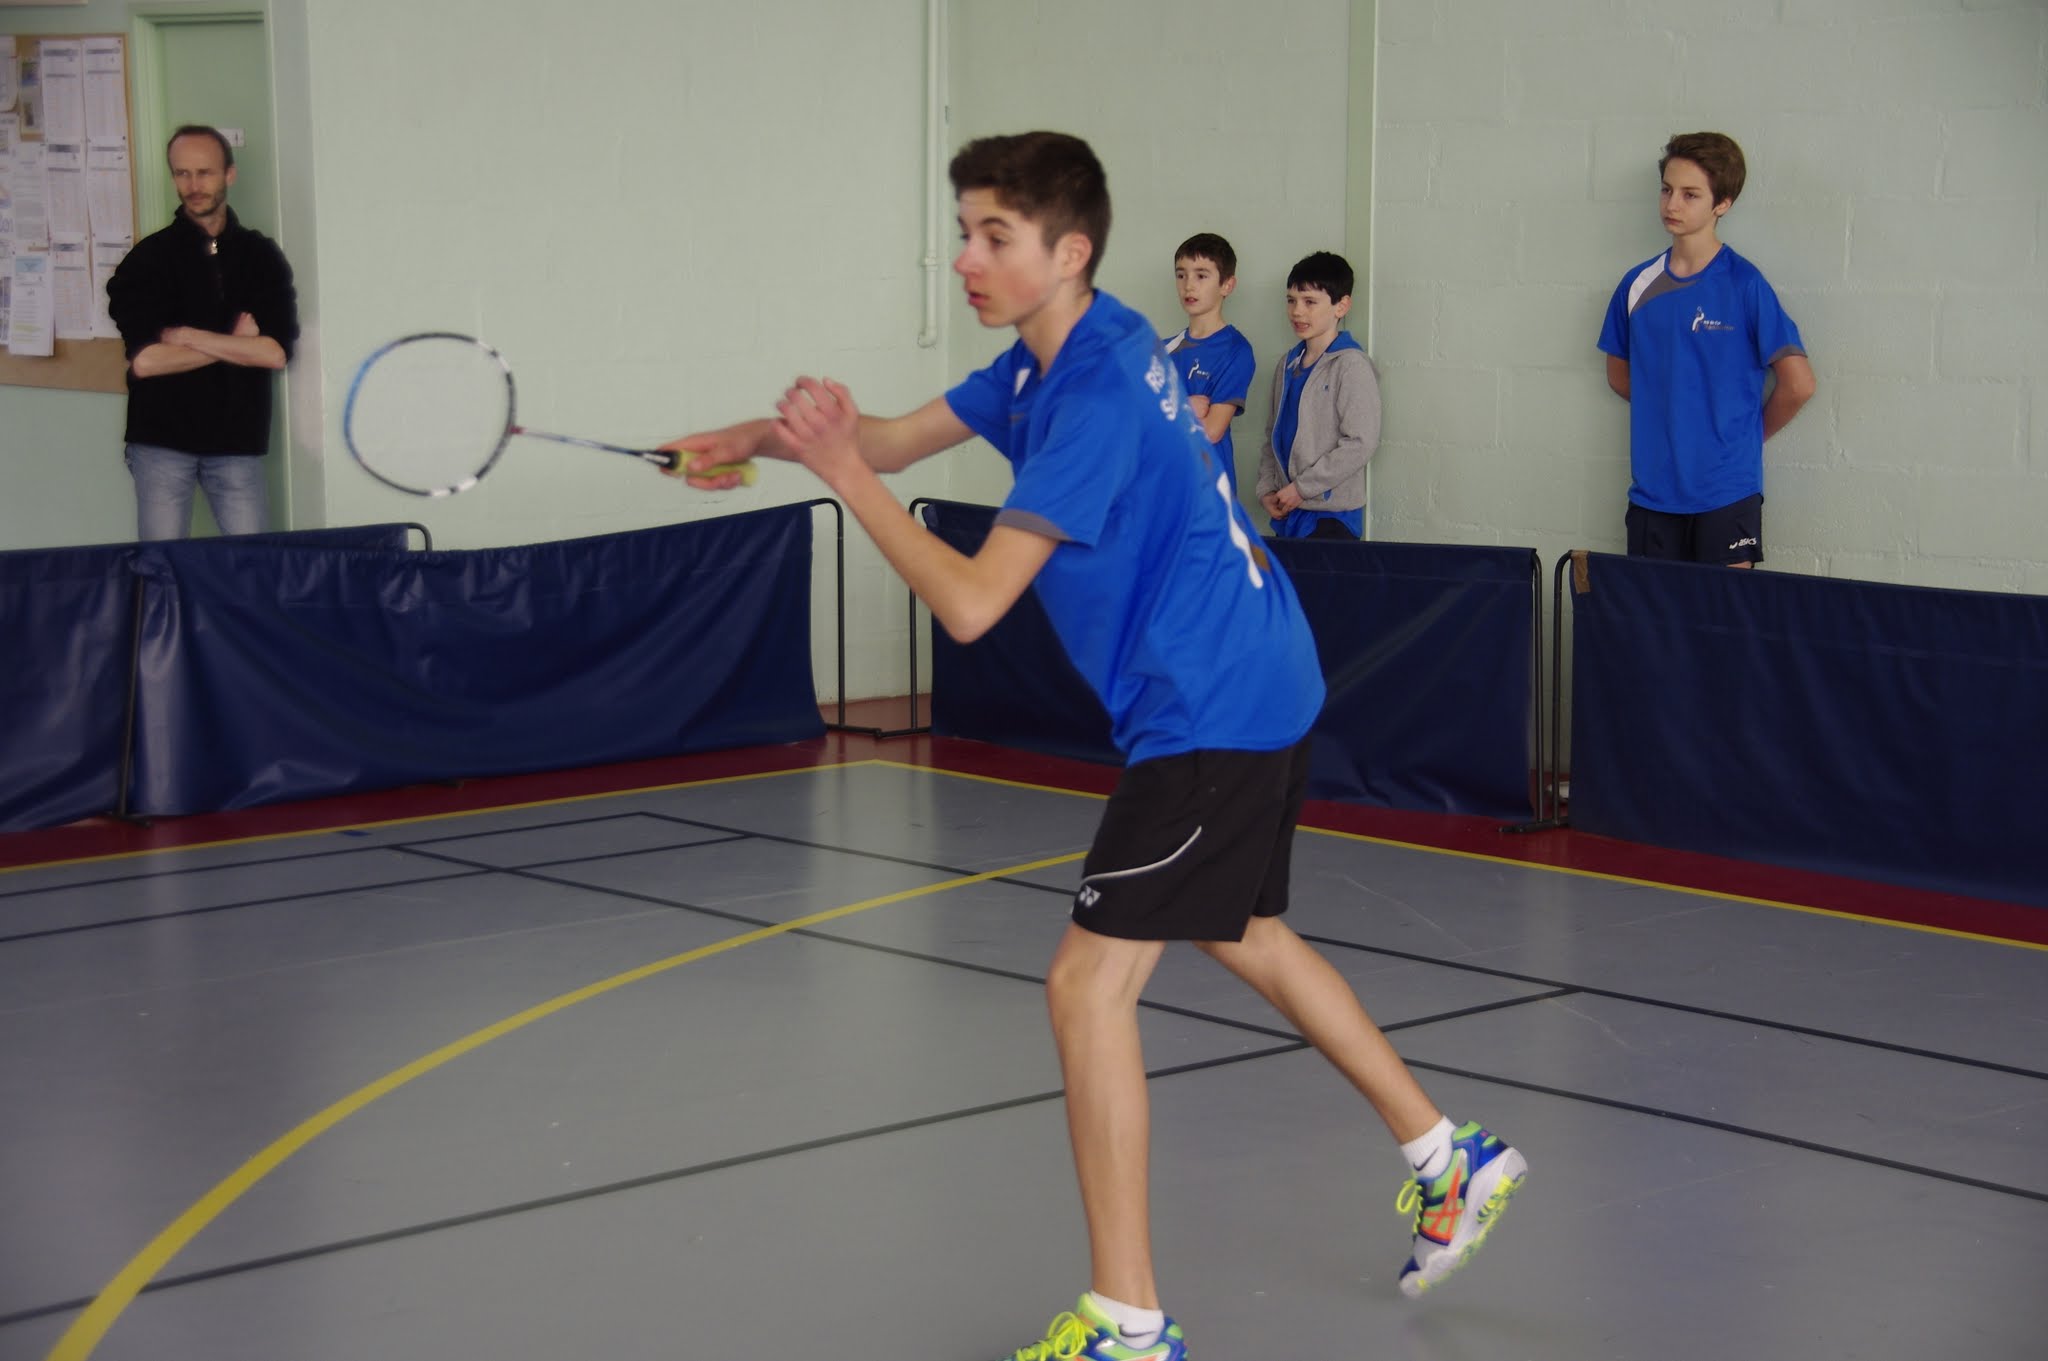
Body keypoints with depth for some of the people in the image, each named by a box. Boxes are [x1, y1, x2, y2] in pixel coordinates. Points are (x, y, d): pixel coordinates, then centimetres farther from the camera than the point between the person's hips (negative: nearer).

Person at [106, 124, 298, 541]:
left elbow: (276, 352, -6)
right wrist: (234, 343, -7)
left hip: (238, 443, 1)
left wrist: (188, 337, -10)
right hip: (161, 442, -1)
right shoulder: (149, 258, 1)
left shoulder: (261, 256, 6)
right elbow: (145, 360, -10)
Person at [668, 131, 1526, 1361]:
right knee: (1244, 937, 26)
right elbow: (897, 438, 11)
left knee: (1090, 984, -9)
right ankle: (1452, 1160, 37)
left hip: (1212, 714, -11)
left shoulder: (1098, 397, -24)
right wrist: (764, 437, -5)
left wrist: (847, 476, -22)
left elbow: (972, 602, -27)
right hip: (1258, 685, 11)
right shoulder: (1052, 355, 6)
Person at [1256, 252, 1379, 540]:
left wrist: (1302, 487, -14)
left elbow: (1361, 443, -16)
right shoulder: (1287, 366, 14)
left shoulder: (1352, 366, -10)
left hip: (1332, 516, -7)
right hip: (1286, 514, 7)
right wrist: (1267, 489, 6)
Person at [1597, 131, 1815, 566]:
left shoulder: (1743, 284, -7)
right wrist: (1670, 414, 10)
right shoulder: (1639, 285, 6)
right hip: (1651, 491, 4)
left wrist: (1748, 433, 4)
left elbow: (1798, 384, -8)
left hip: (1725, 492, -4)